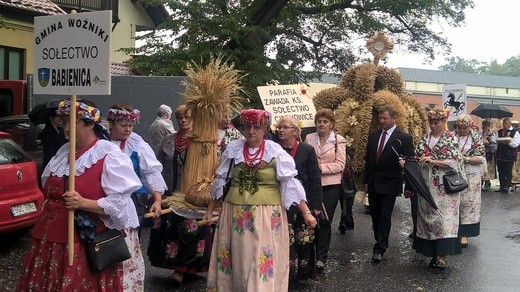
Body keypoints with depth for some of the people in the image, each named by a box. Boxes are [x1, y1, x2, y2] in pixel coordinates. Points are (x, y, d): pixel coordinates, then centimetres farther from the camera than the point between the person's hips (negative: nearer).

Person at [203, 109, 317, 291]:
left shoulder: (275, 152, -5)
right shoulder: (233, 149, 4)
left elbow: (290, 183, -7)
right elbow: (221, 181, 12)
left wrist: (306, 212, -13)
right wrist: (210, 210, 16)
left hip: (266, 215, -2)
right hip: (235, 214, 3)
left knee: (263, 261, -1)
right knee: (237, 260, 10)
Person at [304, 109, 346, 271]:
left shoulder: (338, 140, -1)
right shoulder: (309, 138, 6)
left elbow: (340, 165, -6)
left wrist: (321, 167, -15)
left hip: (331, 185, -2)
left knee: (324, 220, -2)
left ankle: (321, 258, 5)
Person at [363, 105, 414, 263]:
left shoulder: (404, 138, -6)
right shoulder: (373, 136, 8)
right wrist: (366, 181, 12)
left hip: (390, 184, -5)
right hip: (373, 183, 5)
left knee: (385, 216, -3)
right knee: (375, 215, 11)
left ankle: (380, 249, 3)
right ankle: (381, 243, 26)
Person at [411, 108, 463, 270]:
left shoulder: (451, 139, -3)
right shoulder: (425, 138, 11)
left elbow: (455, 162, -10)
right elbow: (417, 159, 12)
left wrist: (433, 161, -17)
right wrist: (407, 163, -8)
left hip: (444, 187, -5)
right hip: (426, 185, 5)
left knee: (443, 217, -9)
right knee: (427, 217, 6)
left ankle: (442, 255, -8)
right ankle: (433, 252, 15)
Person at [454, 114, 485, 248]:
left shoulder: (476, 138, -2)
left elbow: (481, 159, -6)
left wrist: (464, 159, -18)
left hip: (470, 177, -2)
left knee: (468, 203, -1)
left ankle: (465, 234, 6)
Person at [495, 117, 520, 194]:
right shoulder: (499, 132, 13)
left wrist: (507, 142, -22)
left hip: (509, 156, -5)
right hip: (500, 155, 5)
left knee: (508, 172, 1)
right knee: (500, 172, 9)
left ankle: (506, 187, 5)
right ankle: (501, 187, 18)